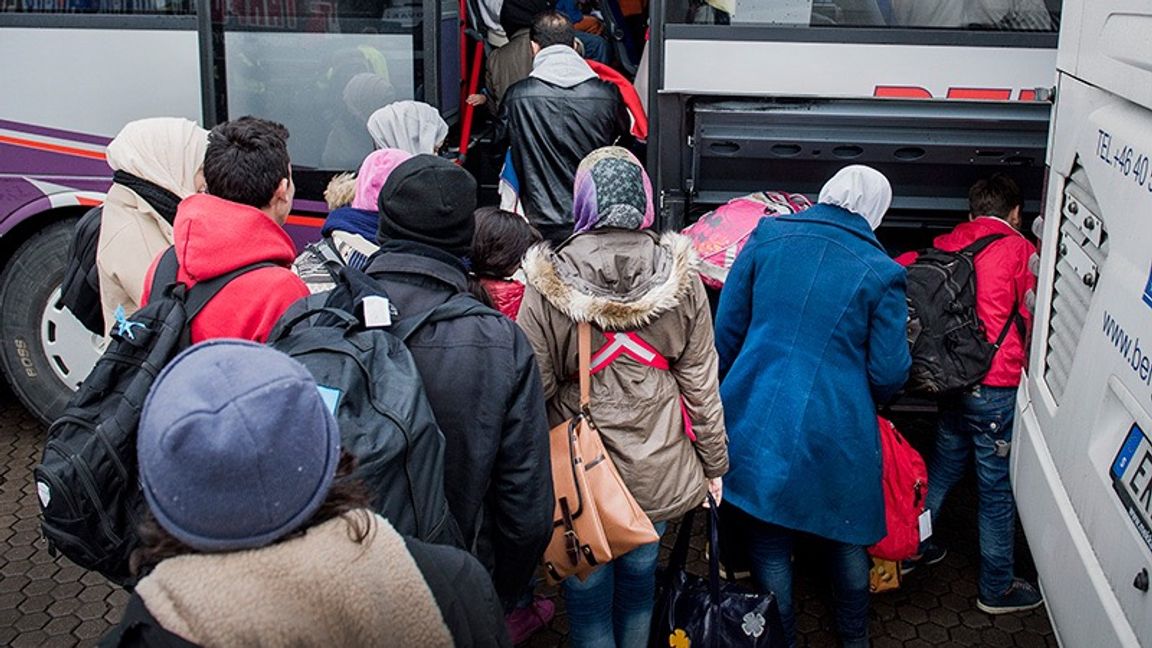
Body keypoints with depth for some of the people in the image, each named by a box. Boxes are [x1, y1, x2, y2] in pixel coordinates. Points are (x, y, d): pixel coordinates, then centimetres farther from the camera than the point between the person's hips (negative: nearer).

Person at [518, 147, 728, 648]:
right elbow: (701, 381, -2)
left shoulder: (548, 284, -16)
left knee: (587, 589, 14)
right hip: (657, 471, 3)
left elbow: (536, 387, -12)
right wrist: (713, 462, 9)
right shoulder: (679, 277, -9)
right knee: (639, 574, 23)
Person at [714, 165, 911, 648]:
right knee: (845, 539, 20)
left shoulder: (768, 239, -2)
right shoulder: (880, 272, -7)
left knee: (769, 544, 13)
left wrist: (727, 387, 20)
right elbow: (890, 373, -4)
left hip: (757, 421, 1)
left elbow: (727, 328, 4)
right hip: (836, 429, -1)